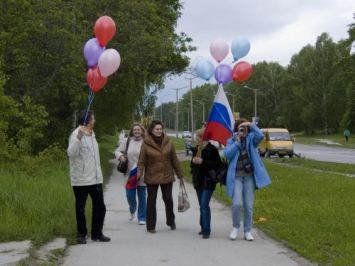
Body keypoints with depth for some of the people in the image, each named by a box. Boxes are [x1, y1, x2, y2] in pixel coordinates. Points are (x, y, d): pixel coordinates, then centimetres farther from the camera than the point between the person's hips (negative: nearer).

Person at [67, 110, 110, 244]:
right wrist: (78, 138, -38)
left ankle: (97, 233, 20)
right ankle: (82, 234, 16)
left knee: (99, 206, 9)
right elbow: (71, 153, -26)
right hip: (81, 179, -8)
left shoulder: (92, 134, 14)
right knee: (80, 208, 4)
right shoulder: (76, 134, -13)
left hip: (96, 178, 8)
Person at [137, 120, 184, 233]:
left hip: (167, 176, 2)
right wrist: (139, 174, -20)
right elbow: (141, 161, -7)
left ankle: (171, 222, 28)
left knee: (168, 199, 8)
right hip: (151, 177, -2)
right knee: (151, 201, 5)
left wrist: (180, 175, 6)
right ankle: (151, 226, 13)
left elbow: (174, 160, 4)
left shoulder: (168, 143, 1)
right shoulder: (146, 144, -6)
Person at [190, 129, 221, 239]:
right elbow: (192, 165, 18)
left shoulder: (212, 149, -10)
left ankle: (206, 230, -11)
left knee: (204, 205, -14)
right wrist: (193, 162, -6)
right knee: (202, 205, 12)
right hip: (198, 181, 7)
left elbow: (217, 165, -16)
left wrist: (202, 162, -22)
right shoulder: (196, 149, 12)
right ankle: (204, 228, 20)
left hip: (208, 181, -7)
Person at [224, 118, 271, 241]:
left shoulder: (251, 139, 6)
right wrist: (237, 142, -11)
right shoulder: (231, 141, 6)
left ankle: (247, 231, 17)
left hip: (249, 176, 1)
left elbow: (260, 135, -16)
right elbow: (227, 154, -10)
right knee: (236, 203, -15)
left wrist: (251, 125, -16)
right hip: (236, 177, -1)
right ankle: (235, 227, 8)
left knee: (249, 205, 5)